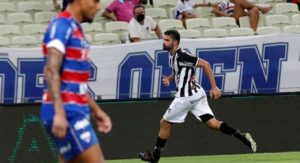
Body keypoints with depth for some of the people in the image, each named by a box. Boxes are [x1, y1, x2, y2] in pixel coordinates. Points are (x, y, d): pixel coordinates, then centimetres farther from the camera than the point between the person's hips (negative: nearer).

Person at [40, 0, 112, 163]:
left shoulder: (75, 29, 19)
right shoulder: (62, 25, -10)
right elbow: (51, 71, -20)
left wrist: (96, 111, 25)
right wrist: (59, 112, -28)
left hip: (76, 111, 9)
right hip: (66, 112, -9)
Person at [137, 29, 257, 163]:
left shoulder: (181, 56, -18)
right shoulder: (172, 55, 10)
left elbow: (205, 64, -19)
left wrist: (214, 87, -19)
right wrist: (169, 79, 7)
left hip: (186, 96, -9)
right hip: (196, 93, 9)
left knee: (164, 123, 4)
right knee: (212, 122, 2)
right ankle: (242, 136, -7)